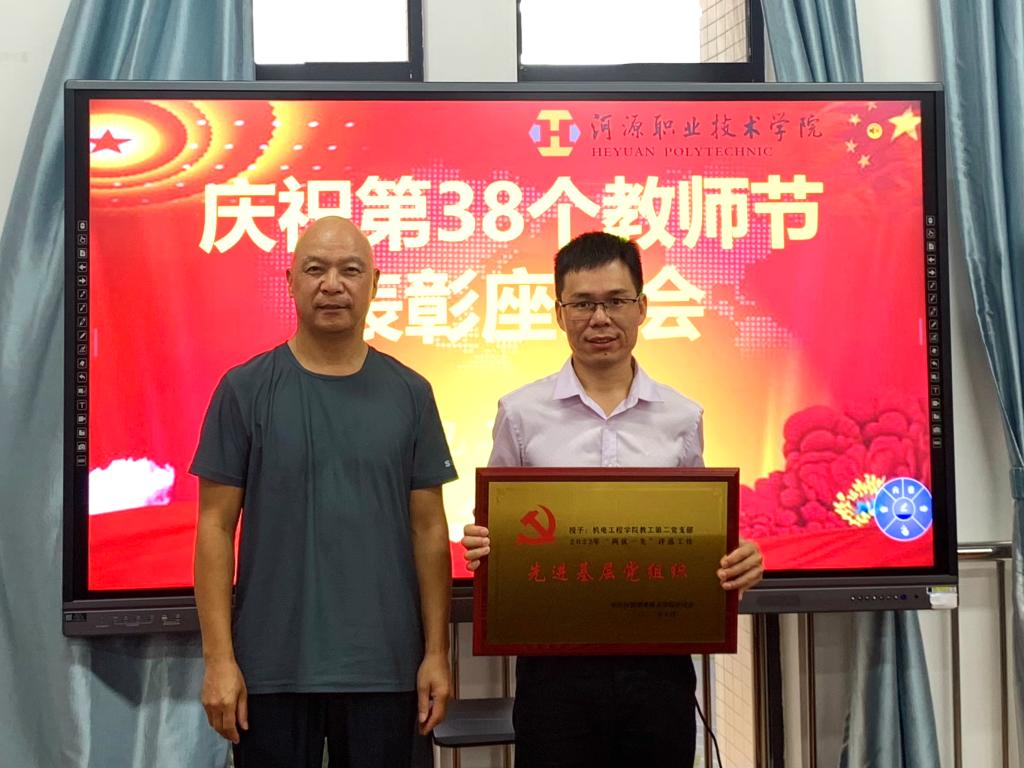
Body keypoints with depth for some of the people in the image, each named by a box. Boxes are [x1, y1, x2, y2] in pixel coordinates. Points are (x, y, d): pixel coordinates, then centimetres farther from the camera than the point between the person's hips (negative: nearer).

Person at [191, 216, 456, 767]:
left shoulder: (409, 394, 3)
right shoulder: (245, 389, -2)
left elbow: (429, 530, 4)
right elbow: (216, 527, -2)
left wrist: (437, 652, 1)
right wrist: (218, 657, -7)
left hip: (385, 667, 2)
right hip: (273, 667, -1)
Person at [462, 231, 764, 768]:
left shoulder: (682, 417, 5)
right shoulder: (521, 413, 0)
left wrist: (737, 563, -9)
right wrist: (483, 549, -15)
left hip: (657, 661, 2)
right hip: (556, 662, -1)